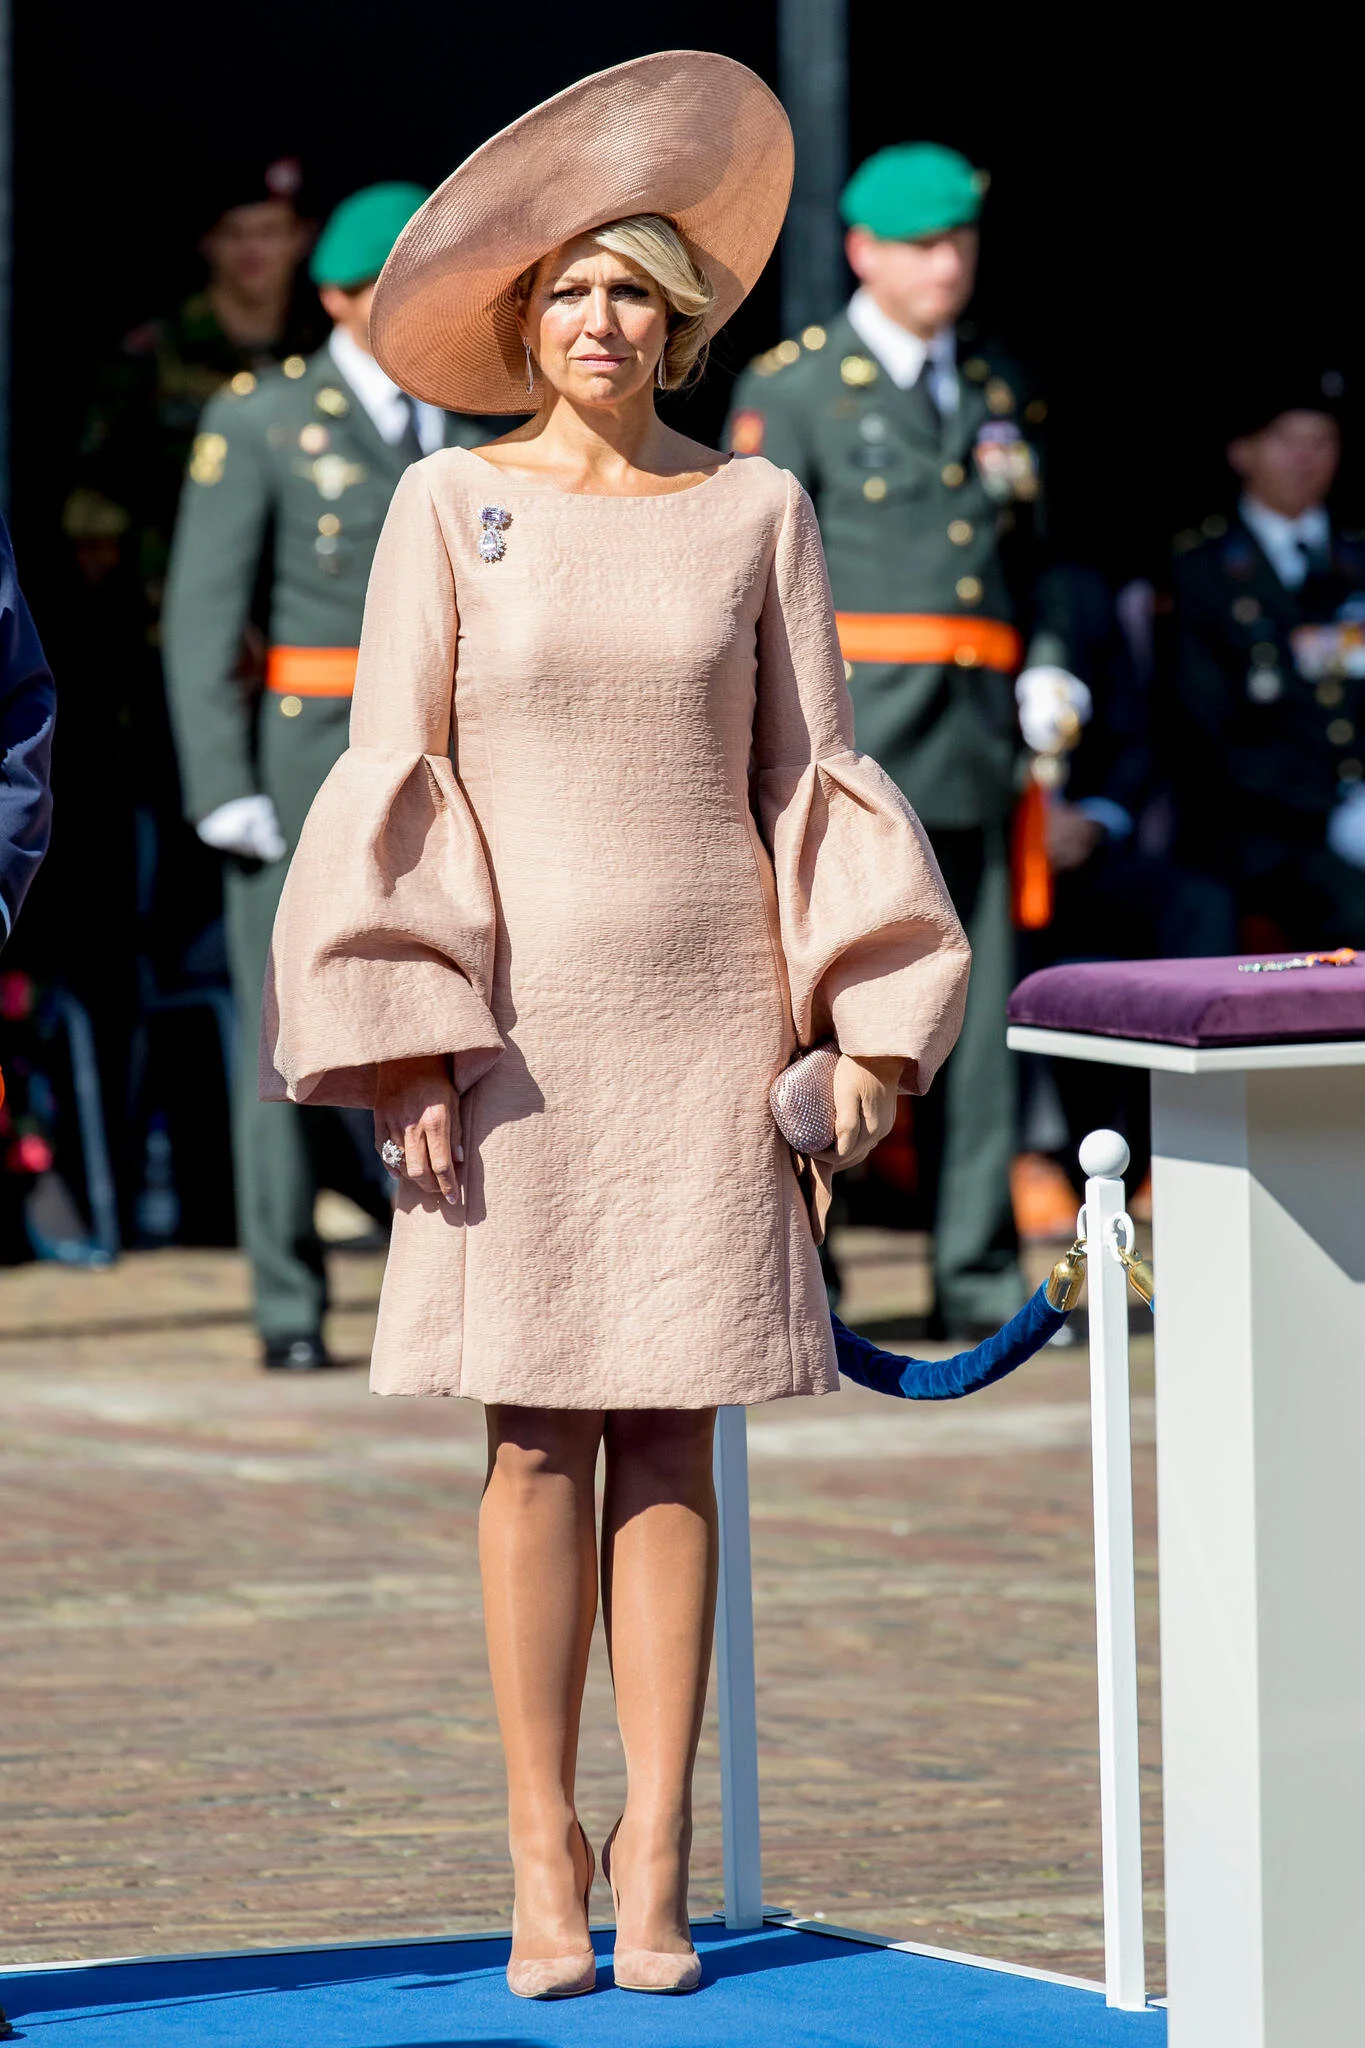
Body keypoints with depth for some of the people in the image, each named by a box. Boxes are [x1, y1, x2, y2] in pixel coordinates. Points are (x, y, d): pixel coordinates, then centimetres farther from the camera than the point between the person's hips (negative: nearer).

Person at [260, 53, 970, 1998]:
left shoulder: (758, 509, 5)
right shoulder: (450, 506, 0)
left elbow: (814, 780, 6)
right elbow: (391, 779, -2)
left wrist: (862, 1028, -2)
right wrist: (401, 1043, -10)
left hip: (709, 1016, 1)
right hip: (515, 1016, -1)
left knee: (672, 1439, 0)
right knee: (534, 1438, -2)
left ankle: (657, 1860, 3)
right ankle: (543, 1861, 4)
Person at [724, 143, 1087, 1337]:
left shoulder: (1000, 390, 18)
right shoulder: (792, 389, 1)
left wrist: (1046, 669, 8)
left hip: (976, 744, 5)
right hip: (853, 734, -5)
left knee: (979, 1008, 5)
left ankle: (980, 1276, 10)